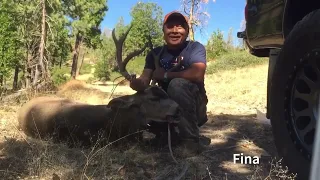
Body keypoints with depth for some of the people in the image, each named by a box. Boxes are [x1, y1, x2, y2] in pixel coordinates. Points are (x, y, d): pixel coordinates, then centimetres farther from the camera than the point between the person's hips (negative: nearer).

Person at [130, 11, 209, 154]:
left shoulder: (195, 48, -10)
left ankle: (190, 141, -23)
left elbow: (197, 74, -30)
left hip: (193, 108, -4)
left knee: (177, 84, -31)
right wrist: (136, 83, -34)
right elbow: (144, 81, -9)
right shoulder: (155, 53, 3)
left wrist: (165, 75, -19)